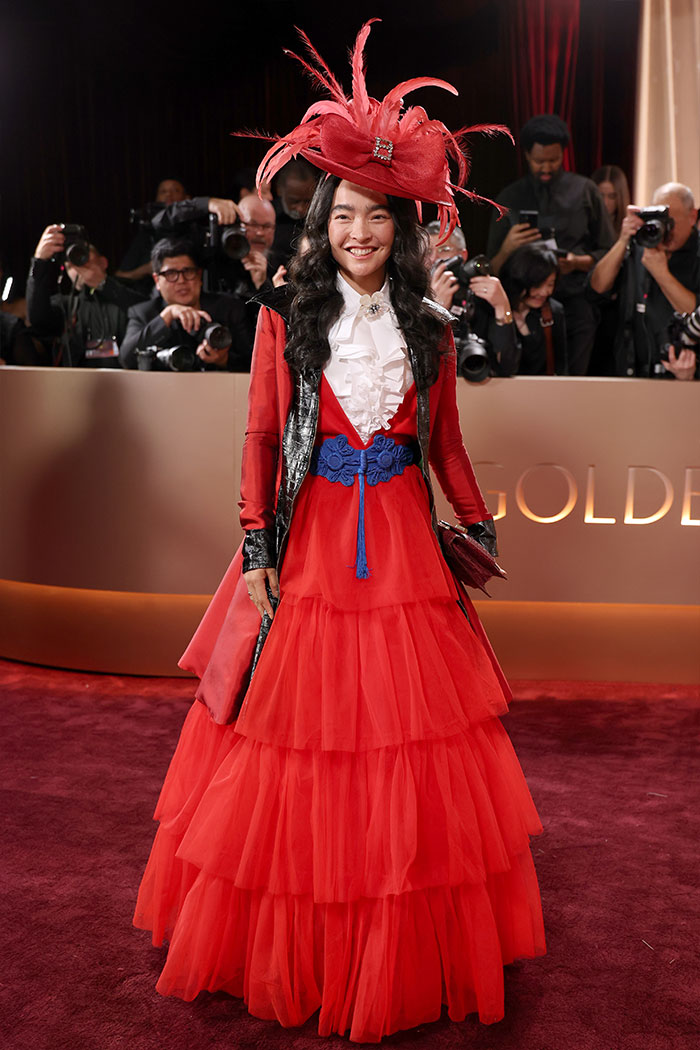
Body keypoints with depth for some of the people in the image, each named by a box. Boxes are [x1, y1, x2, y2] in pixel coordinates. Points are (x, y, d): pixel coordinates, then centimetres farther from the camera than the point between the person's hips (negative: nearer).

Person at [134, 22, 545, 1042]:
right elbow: (260, 438, -1)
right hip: (307, 544, -1)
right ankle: (293, 947, 26)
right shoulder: (286, 318, 1)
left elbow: (446, 443, 12)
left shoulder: (429, 331, 7)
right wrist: (256, 548, -7)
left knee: (408, 738, 7)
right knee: (300, 738, 5)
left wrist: (480, 531, 11)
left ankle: (408, 948, 27)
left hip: (403, 549, 2)